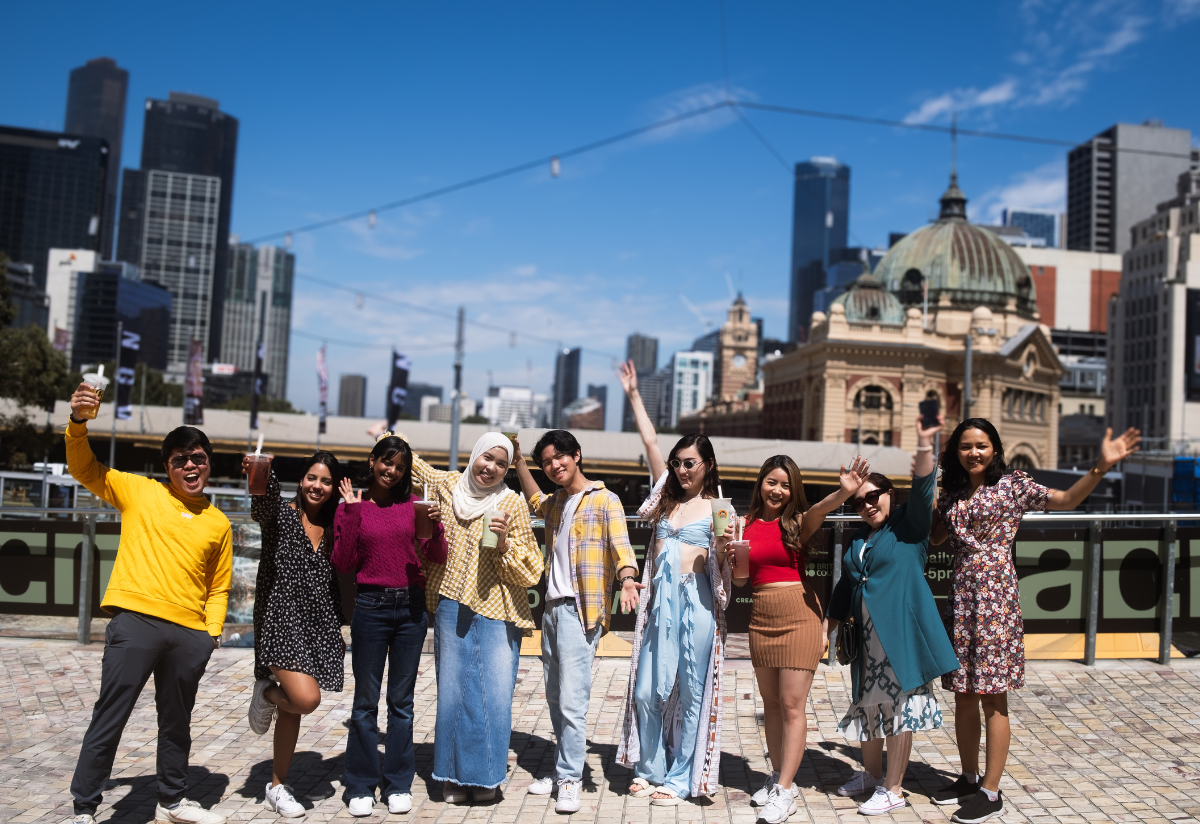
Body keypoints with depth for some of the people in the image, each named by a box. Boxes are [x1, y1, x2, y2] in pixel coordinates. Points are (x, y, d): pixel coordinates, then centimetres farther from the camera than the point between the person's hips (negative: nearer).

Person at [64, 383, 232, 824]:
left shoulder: (219, 523, 14)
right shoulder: (139, 492, 8)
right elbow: (84, 468, 3)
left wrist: (213, 631, 6)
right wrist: (79, 422, -13)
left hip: (190, 634, 3)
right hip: (136, 621, -3)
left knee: (177, 722, 15)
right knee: (109, 718, -2)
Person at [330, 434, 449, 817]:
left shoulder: (411, 505, 6)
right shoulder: (352, 508, 2)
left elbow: (436, 557, 4)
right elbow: (344, 563, -6)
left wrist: (436, 526, -15)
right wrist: (351, 511, -10)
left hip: (411, 606, 2)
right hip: (371, 607, -2)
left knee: (402, 699, 9)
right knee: (366, 699, 5)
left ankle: (398, 784, 20)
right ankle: (360, 787, 18)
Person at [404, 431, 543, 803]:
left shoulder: (513, 504, 0)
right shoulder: (447, 485, 7)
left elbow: (529, 572, -1)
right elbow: (404, 458, 25)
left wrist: (505, 543, -15)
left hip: (497, 612, -2)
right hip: (452, 608, 2)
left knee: (495, 694, -2)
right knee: (453, 691, 5)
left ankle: (485, 775, 16)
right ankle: (453, 776, 20)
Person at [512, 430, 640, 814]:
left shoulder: (604, 500, -5)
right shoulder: (556, 502, 18)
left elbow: (620, 545, -17)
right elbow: (535, 500, 42)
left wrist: (627, 579, -36)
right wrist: (519, 460, 38)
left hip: (579, 610, -7)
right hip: (552, 608, 7)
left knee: (572, 700, -9)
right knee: (555, 698, 12)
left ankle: (570, 780, 0)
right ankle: (562, 769, 23)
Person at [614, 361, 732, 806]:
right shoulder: (668, 494, 13)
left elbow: (727, 565, -1)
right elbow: (650, 441, 14)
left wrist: (724, 544, -22)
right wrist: (633, 394, 16)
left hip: (697, 601, -4)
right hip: (660, 601, 4)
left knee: (692, 693, 3)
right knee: (647, 690, 5)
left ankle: (680, 778, 16)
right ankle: (649, 768, 23)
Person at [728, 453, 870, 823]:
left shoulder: (797, 521, -4)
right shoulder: (747, 524, 6)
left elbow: (819, 510, -28)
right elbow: (741, 579, 10)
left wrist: (844, 492, -49)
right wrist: (732, 558, -12)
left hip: (799, 614, -4)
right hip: (761, 615, 4)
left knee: (792, 705, -2)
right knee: (771, 703, 14)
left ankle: (784, 791, 5)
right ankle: (776, 776, 27)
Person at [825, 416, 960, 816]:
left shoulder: (909, 526, -2)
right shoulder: (857, 540, 14)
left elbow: (922, 489, -19)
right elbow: (844, 588, 21)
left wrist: (924, 446, -32)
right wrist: (828, 626, 21)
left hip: (901, 631, -6)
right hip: (867, 635, 6)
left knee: (899, 707, 0)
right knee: (869, 704, 15)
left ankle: (893, 789, 11)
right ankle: (871, 774, 33)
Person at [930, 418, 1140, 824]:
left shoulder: (1012, 485, -2)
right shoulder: (952, 492, 12)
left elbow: (1066, 499, -8)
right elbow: (934, 537, 20)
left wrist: (1100, 467, -22)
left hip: (995, 595, -5)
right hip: (961, 595, 5)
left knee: (992, 697, -1)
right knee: (963, 694, 12)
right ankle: (969, 778, 26)